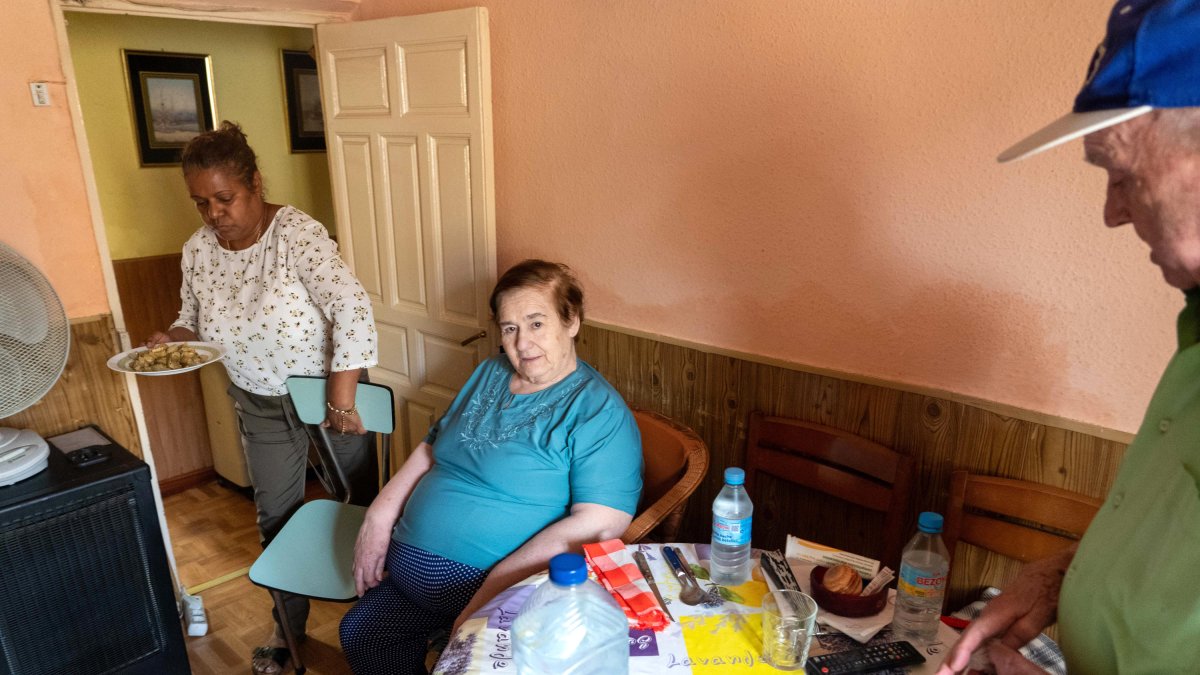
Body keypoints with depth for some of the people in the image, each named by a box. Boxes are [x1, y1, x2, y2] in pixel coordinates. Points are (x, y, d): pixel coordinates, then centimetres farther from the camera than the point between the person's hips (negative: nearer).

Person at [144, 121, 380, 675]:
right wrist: (172, 338, -14)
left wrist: (340, 401, -32)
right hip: (259, 402, 5)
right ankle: (289, 622, 40)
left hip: (325, 388, -5)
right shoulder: (198, 249, -6)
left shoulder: (296, 233, -25)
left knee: (359, 502, 12)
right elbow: (195, 321, 9)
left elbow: (352, 309, -33)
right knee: (275, 515, 17)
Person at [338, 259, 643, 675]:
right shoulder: (489, 374, 10)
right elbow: (431, 450, 16)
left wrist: (489, 598, -26)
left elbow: (599, 525, -24)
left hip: (506, 589, -7)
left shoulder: (598, 411, -15)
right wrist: (379, 517, 2)